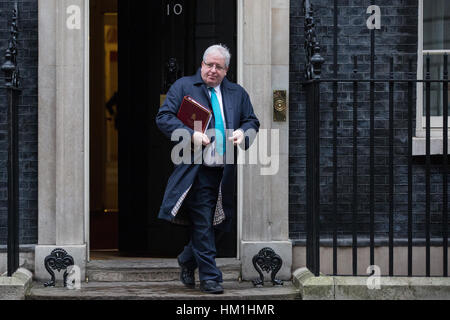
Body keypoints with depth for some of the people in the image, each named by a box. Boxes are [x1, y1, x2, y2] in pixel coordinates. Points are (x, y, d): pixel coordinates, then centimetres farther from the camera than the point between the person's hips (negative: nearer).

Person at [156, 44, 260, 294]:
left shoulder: (237, 93, 16)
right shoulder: (183, 87, 3)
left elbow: (252, 121, 20)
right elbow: (164, 117, -4)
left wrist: (242, 132, -4)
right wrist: (191, 134, -18)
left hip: (224, 171, 5)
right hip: (196, 170, -5)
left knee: (211, 222, 11)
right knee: (203, 223, -6)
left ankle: (187, 260, 33)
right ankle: (209, 277, -1)